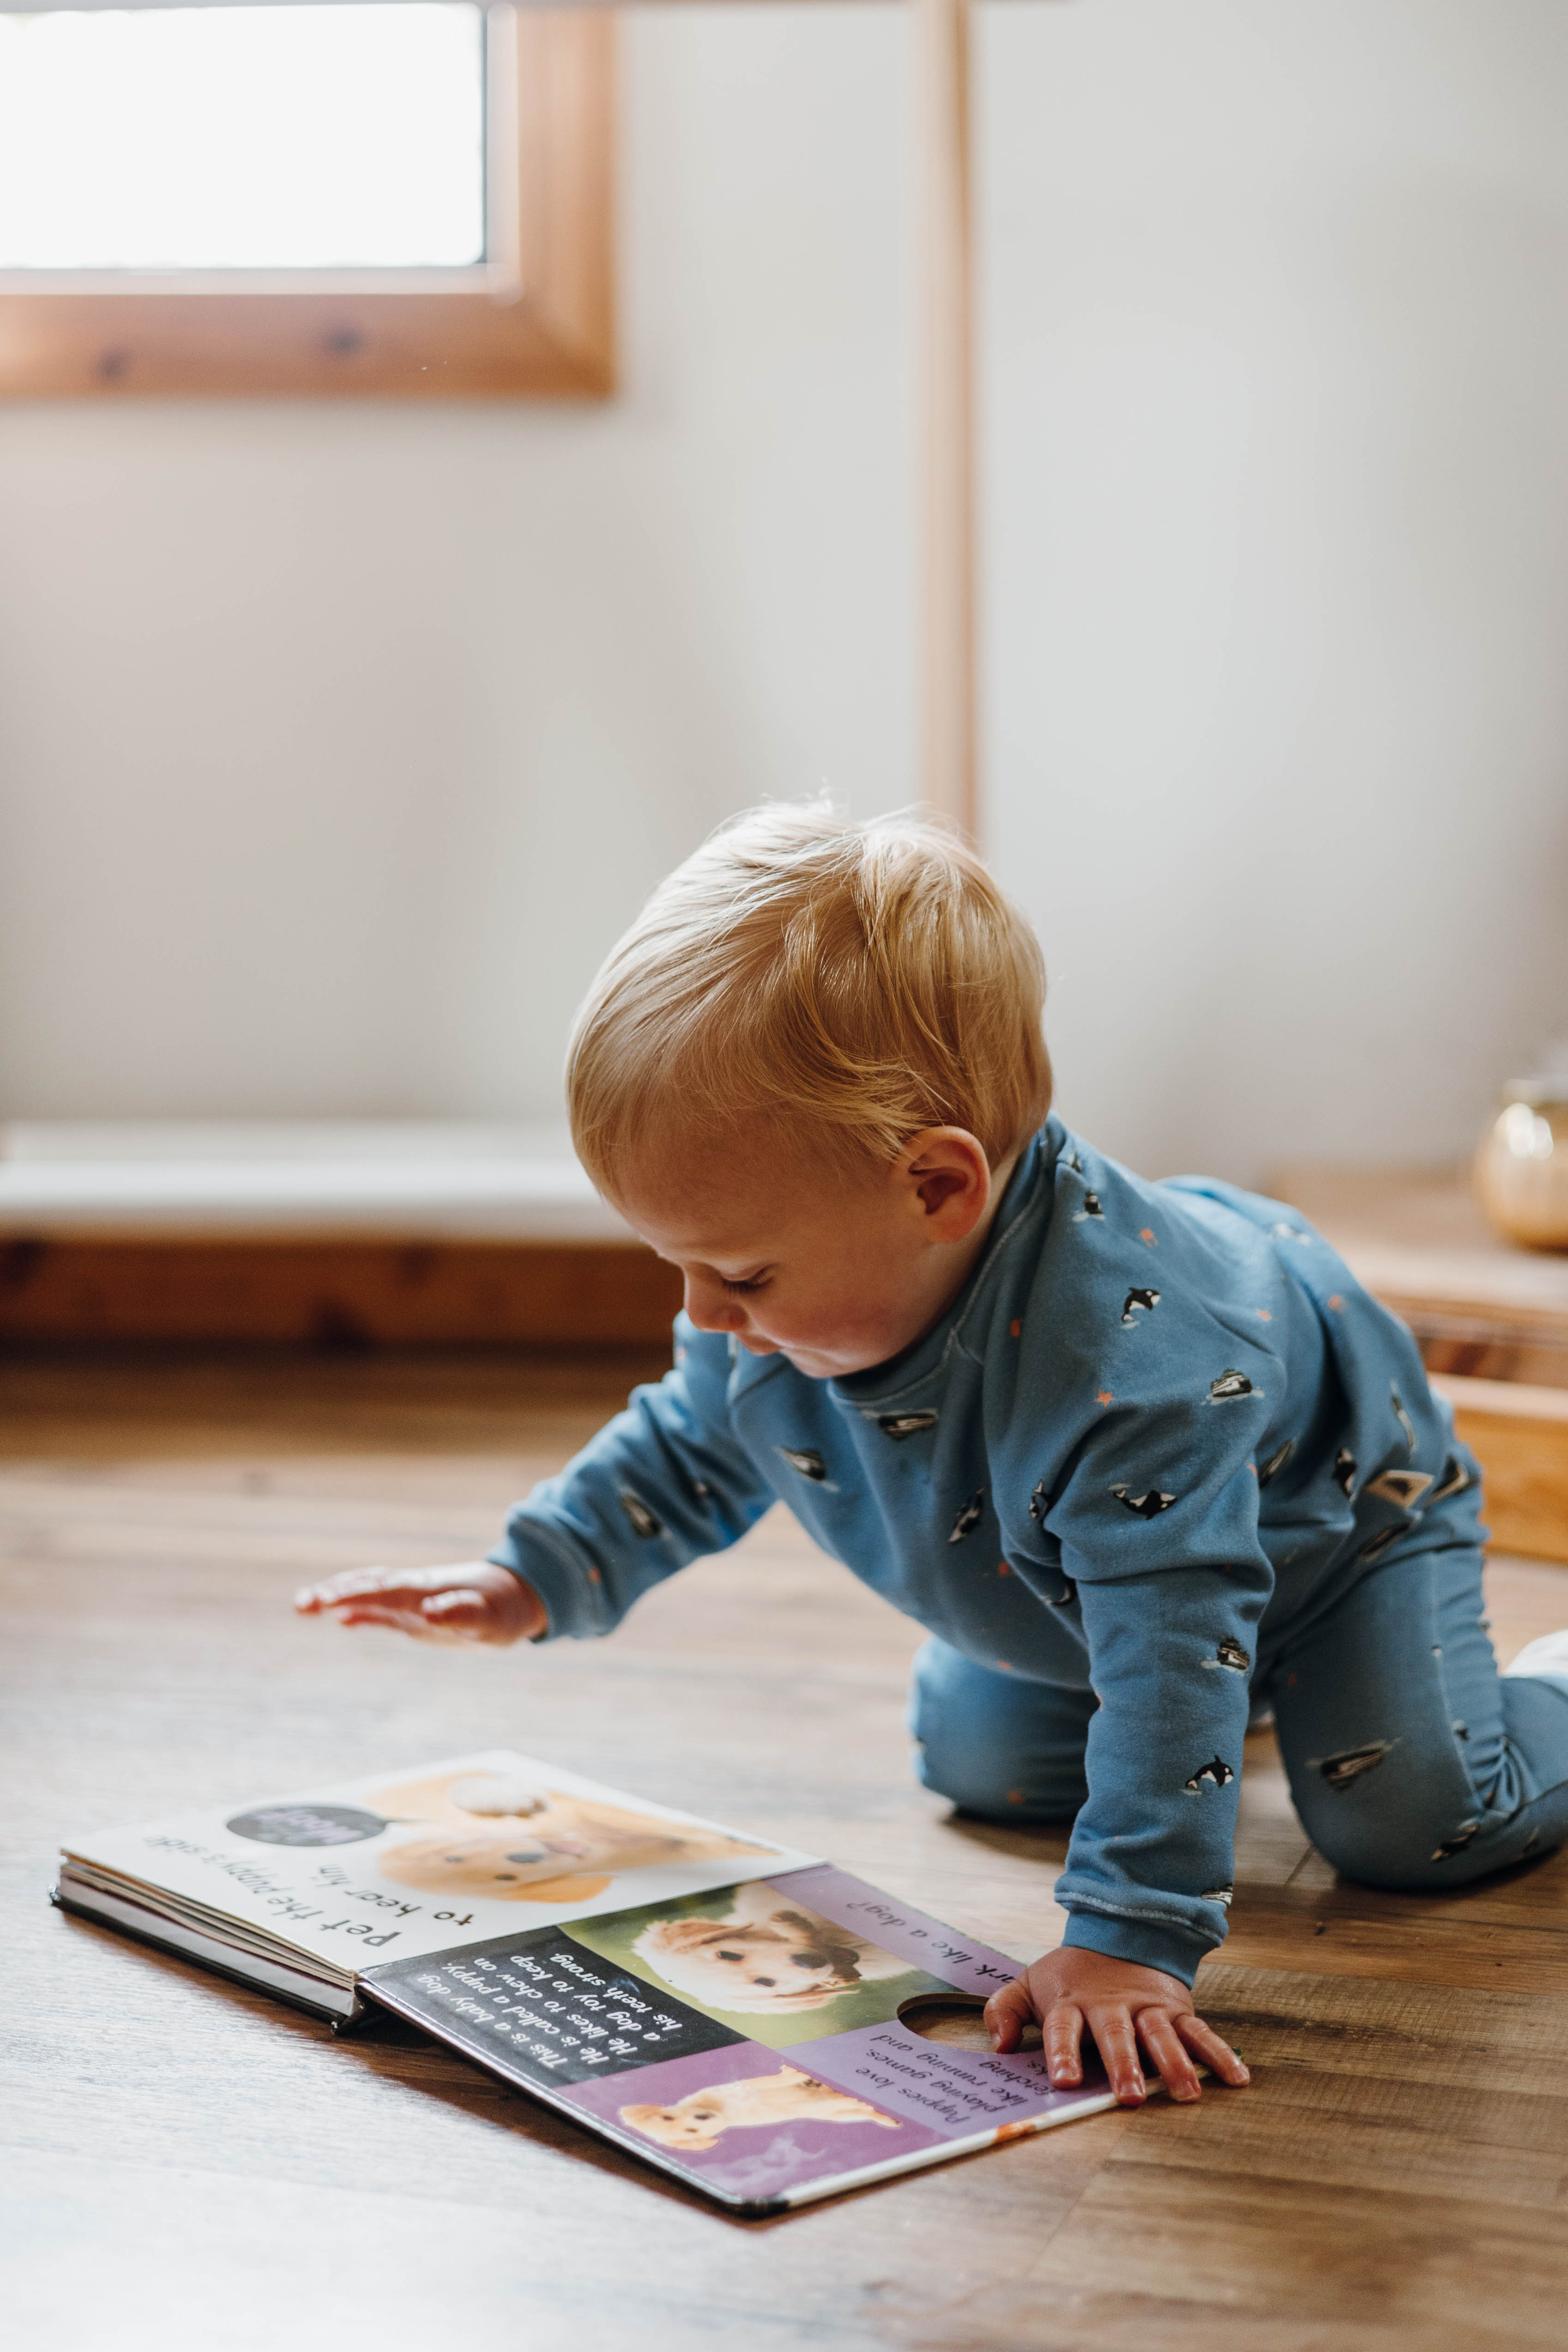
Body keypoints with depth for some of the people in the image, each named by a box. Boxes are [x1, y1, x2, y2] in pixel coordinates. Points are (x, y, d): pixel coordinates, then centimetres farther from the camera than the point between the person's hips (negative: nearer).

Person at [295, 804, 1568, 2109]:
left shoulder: (1127, 1364, -50)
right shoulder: (780, 1312, -25)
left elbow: (1174, 1648, -48)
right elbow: (689, 1446, -2)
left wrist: (1129, 1937, -50)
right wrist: (532, 1579, -11)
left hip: (1333, 1501, -7)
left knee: (1412, 1821, -18)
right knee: (979, 1764, 11)